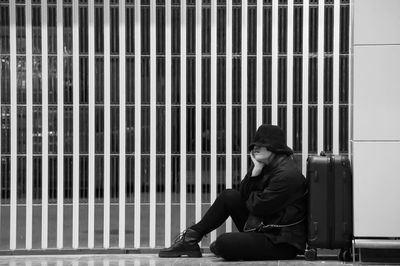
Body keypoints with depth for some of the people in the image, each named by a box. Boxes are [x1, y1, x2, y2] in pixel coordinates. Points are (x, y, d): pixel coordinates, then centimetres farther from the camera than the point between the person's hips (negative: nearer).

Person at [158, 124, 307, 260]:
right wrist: (256, 169, -7)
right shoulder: (268, 165, 9)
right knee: (229, 196, 7)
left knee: (224, 242, -26)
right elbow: (244, 195, 6)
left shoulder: (287, 175, -22)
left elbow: (257, 207, -20)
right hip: (262, 229, 9)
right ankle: (192, 237, 10)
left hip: (282, 243, -9)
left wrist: (251, 197, 2)